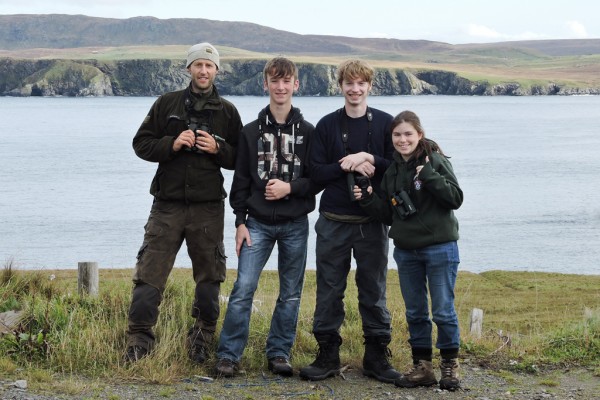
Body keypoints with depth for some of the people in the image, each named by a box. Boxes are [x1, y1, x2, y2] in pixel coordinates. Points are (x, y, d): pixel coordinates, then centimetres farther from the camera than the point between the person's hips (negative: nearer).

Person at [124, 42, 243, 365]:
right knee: (149, 276, -4)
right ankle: (138, 340, 3)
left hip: (208, 208, 1)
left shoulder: (227, 112, 8)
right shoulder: (167, 104, 6)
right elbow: (141, 144, 5)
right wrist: (172, 144, -11)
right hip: (168, 203, -1)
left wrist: (218, 149, -10)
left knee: (209, 278, 7)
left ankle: (201, 342, 20)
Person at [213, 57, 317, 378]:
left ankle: (279, 352, 18)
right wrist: (240, 221, -1)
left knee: (291, 293, 6)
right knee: (243, 288, -7)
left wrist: (290, 188, -14)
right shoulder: (251, 132, 4)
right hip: (258, 223, -1)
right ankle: (228, 354, 0)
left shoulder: (307, 132, 3)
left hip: (295, 225, 1)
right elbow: (240, 181, 4)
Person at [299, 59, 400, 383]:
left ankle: (376, 356, 15)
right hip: (333, 222, 1)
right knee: (329, 290, 5)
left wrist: (369, 159, -15)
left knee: (373, 290, 6)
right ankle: (327, 354, 14)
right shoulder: (327, 125, 4)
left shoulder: (385, 123, 3)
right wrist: (348, 165, -15)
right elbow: (315, 172, -2)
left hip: (372, 222, 0)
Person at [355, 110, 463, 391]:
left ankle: (450, 365, 16)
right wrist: (368, 200, -5)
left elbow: (456, 198, -14)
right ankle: (422, 367, 21)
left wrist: (428, 176, -22)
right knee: (415, 313, 11)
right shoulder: (391, 170, 7)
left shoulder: (435, 160, -8)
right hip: (405, 251, 5)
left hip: (440, 249, -5)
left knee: (443, 311, 1)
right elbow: (388, 215, 11)